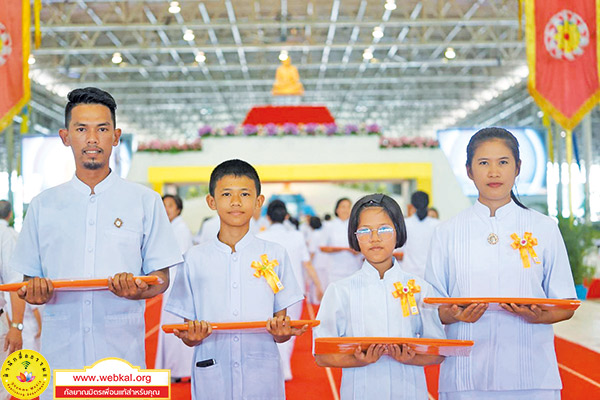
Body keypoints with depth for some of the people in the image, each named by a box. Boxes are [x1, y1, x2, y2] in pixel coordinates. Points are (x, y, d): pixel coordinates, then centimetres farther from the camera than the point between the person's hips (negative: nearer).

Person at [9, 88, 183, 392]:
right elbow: (29, 278, 12)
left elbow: (161, 277, 5)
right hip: (60, 352, 2)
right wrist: (34, 292, -10)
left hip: (122, 352, -1)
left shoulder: (145, 201, 5)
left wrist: (137, 289, -16)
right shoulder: (43, 205, 11)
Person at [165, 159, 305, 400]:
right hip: (211, 379, 0)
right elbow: (189, 334, 5)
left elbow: (280, 334, 5)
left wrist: (282, 332, -18)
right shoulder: (195, 258, 4)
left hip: (262, 378, 0)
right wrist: (192, 336, -17)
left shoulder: (275, 256, 5)